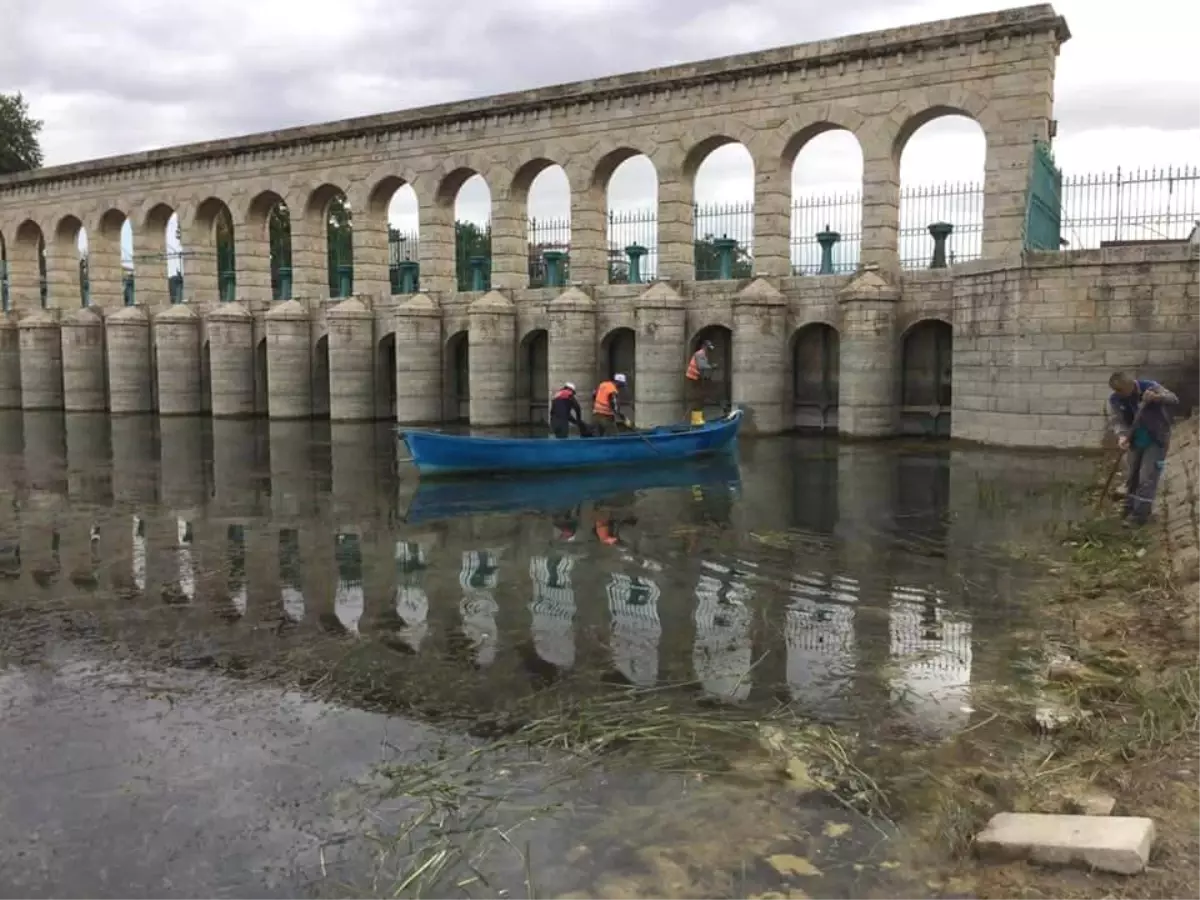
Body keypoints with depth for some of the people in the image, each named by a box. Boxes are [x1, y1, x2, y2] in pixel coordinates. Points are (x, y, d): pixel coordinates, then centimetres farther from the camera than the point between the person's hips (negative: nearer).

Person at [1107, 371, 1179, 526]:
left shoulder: (1149, 386, -19)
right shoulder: (1115, 399, -11)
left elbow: (1174, 399, -16)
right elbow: (1116, 420, -16)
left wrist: (1157, 397, -38)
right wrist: (1122, 436, -37)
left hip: (1156, 440, -4)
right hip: (1136, 442, 4)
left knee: (1147, 477, -8)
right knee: (1131, 475, 14)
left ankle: (1141, 513, -4)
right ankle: (1130, 507, 31)